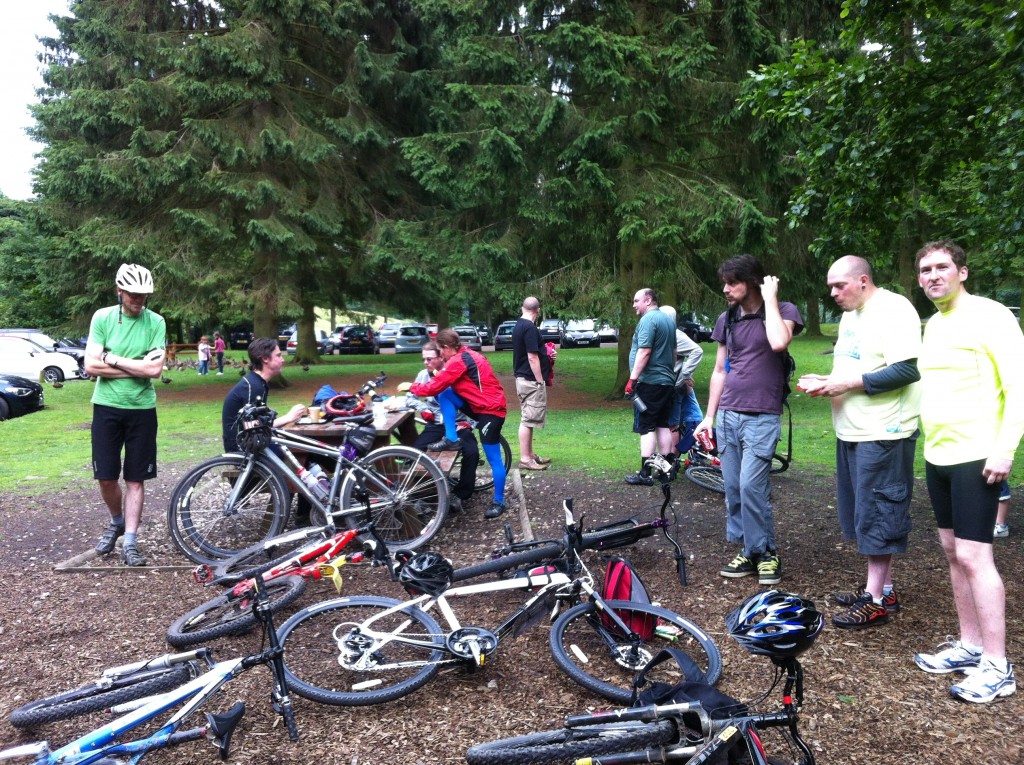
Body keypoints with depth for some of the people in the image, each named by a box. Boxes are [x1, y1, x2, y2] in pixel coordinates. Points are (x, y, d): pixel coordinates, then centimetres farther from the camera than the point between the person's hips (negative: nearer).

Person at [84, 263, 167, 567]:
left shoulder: (155, 322, -4)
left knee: (135, 479, 4)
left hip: (142, 409, 0)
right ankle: (117, 522, 32)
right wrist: (136, 369, -13)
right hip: (106, 406, 1)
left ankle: (130, 541, 12)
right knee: (106, 476, 5)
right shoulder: (102, 317, -3)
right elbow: (92, 366, -10)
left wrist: (113, 359, -11)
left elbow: (155, 369, -14)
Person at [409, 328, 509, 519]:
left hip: (490, 410, -10)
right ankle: (451, 439, 5)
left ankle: (499, 502, 9)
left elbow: (434, 387, -13)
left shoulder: (457, 362, -17)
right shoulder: (468, 355, 11)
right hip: (482, 405, 10)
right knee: (444, 393, 2)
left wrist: (412, 387, 1)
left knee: (494, 459, -2)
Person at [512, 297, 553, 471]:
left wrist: (546, 354, 23)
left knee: (528, 418, 15)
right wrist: (540, 381, -16)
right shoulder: (530, 328, -18)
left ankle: (530, 454, 23)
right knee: (528, 419, -6)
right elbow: (532, 358, -20)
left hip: (523, 378, 10)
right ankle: (525, 459, -3)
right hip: (531, 380, -10)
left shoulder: (518, 326, 12)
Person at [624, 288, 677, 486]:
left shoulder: (648, 320, -13)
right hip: (667, 381, 9)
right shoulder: (668, 319, 16)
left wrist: (632, 378, -20)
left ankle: (645, 473, -7)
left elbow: (644, 352, -22)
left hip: (649, 382, -9)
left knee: (647, 428, -7)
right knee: (664, 426, 12)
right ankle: (665, 467, 16)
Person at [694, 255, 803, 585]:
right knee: (733, 489, 7)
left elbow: (778, 342, -27)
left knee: (751, 487, -11)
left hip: (761, 418, -5)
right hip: (727, 415, 6)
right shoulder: (726, 320, 11)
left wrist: (770, 299, -14)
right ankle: (748, 552, 20)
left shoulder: (783, 311, -3)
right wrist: (709, 416, 13)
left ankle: (766, 552, 8)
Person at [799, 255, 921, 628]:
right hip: (851, 431, 9)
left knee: (877, 516, -3)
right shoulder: (850, 316, 16)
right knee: (864, 513, 14)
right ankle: (883, 589, 26)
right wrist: (826, 381, 3)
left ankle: (876, 600, 6)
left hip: (883, 433, -9)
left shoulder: (893, 309, -13)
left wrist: (848, 383, -20)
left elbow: (908, 370, -22)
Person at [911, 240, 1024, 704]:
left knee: (974, 556, -7)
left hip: (977, 457, -8)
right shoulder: (933, 323, 13)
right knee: (953, 551, 12)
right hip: (938, 456, 8)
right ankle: (970, 646, 24)